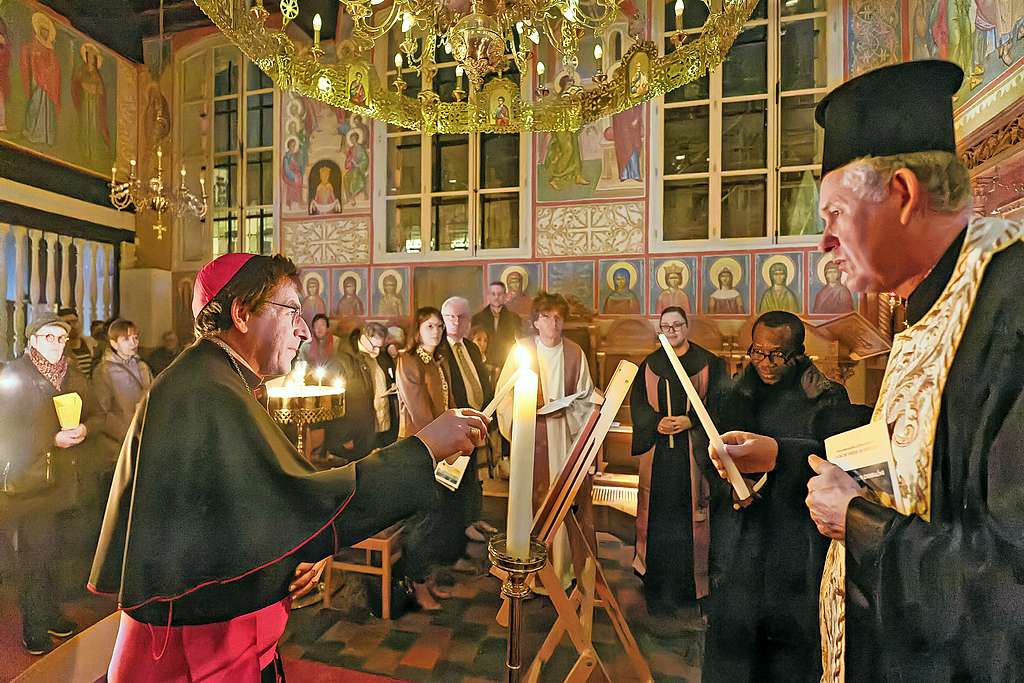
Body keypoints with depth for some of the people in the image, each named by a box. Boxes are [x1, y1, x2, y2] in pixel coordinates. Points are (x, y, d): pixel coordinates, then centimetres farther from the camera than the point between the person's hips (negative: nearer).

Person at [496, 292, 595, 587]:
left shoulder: (575, 352, 4)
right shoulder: (521, 350, -1)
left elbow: (586, 396, 8)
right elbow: (505, 395, -1)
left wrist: (566, 408, -9)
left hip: (567, 433, 2)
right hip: (532, 433, -2)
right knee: (535, 498, 1)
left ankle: (569, 561, 21)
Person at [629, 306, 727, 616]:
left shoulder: (708, 363, 3)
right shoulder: (649, 365, 9)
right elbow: (638, 403, 5)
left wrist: (689, 421, -15)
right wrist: (657, 423, -12)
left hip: (695, 448, -2)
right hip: (658, 449, 2)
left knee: (693, 508, 1)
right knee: (659, 513, 6)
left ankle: (694, 580, 17)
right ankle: (660, 587, 21)